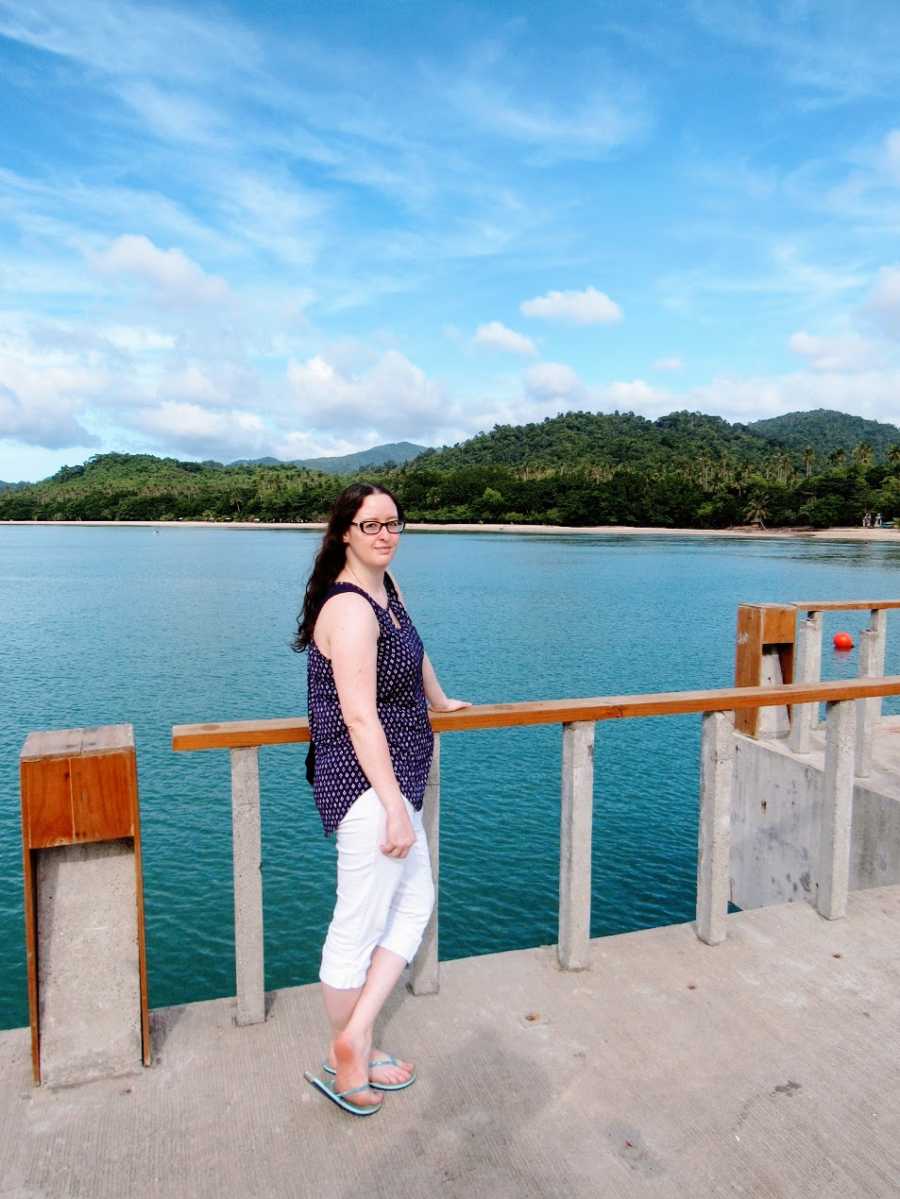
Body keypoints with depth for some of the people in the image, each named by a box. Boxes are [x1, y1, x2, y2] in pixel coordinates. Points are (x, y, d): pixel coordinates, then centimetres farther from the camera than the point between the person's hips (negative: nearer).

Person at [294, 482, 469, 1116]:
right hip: (369, 787, -10)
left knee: (415, 903, 17)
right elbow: (361, 718, -24)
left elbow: (413, 646, 29)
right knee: (359, 928, 5)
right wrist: (396, 808, -23)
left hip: (391, 781, 10)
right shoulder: (349, 609, -21)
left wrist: (440, 700, 43)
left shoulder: (387, 587, 9)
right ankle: (346, 1062, 26)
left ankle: (356, 1038, 24)